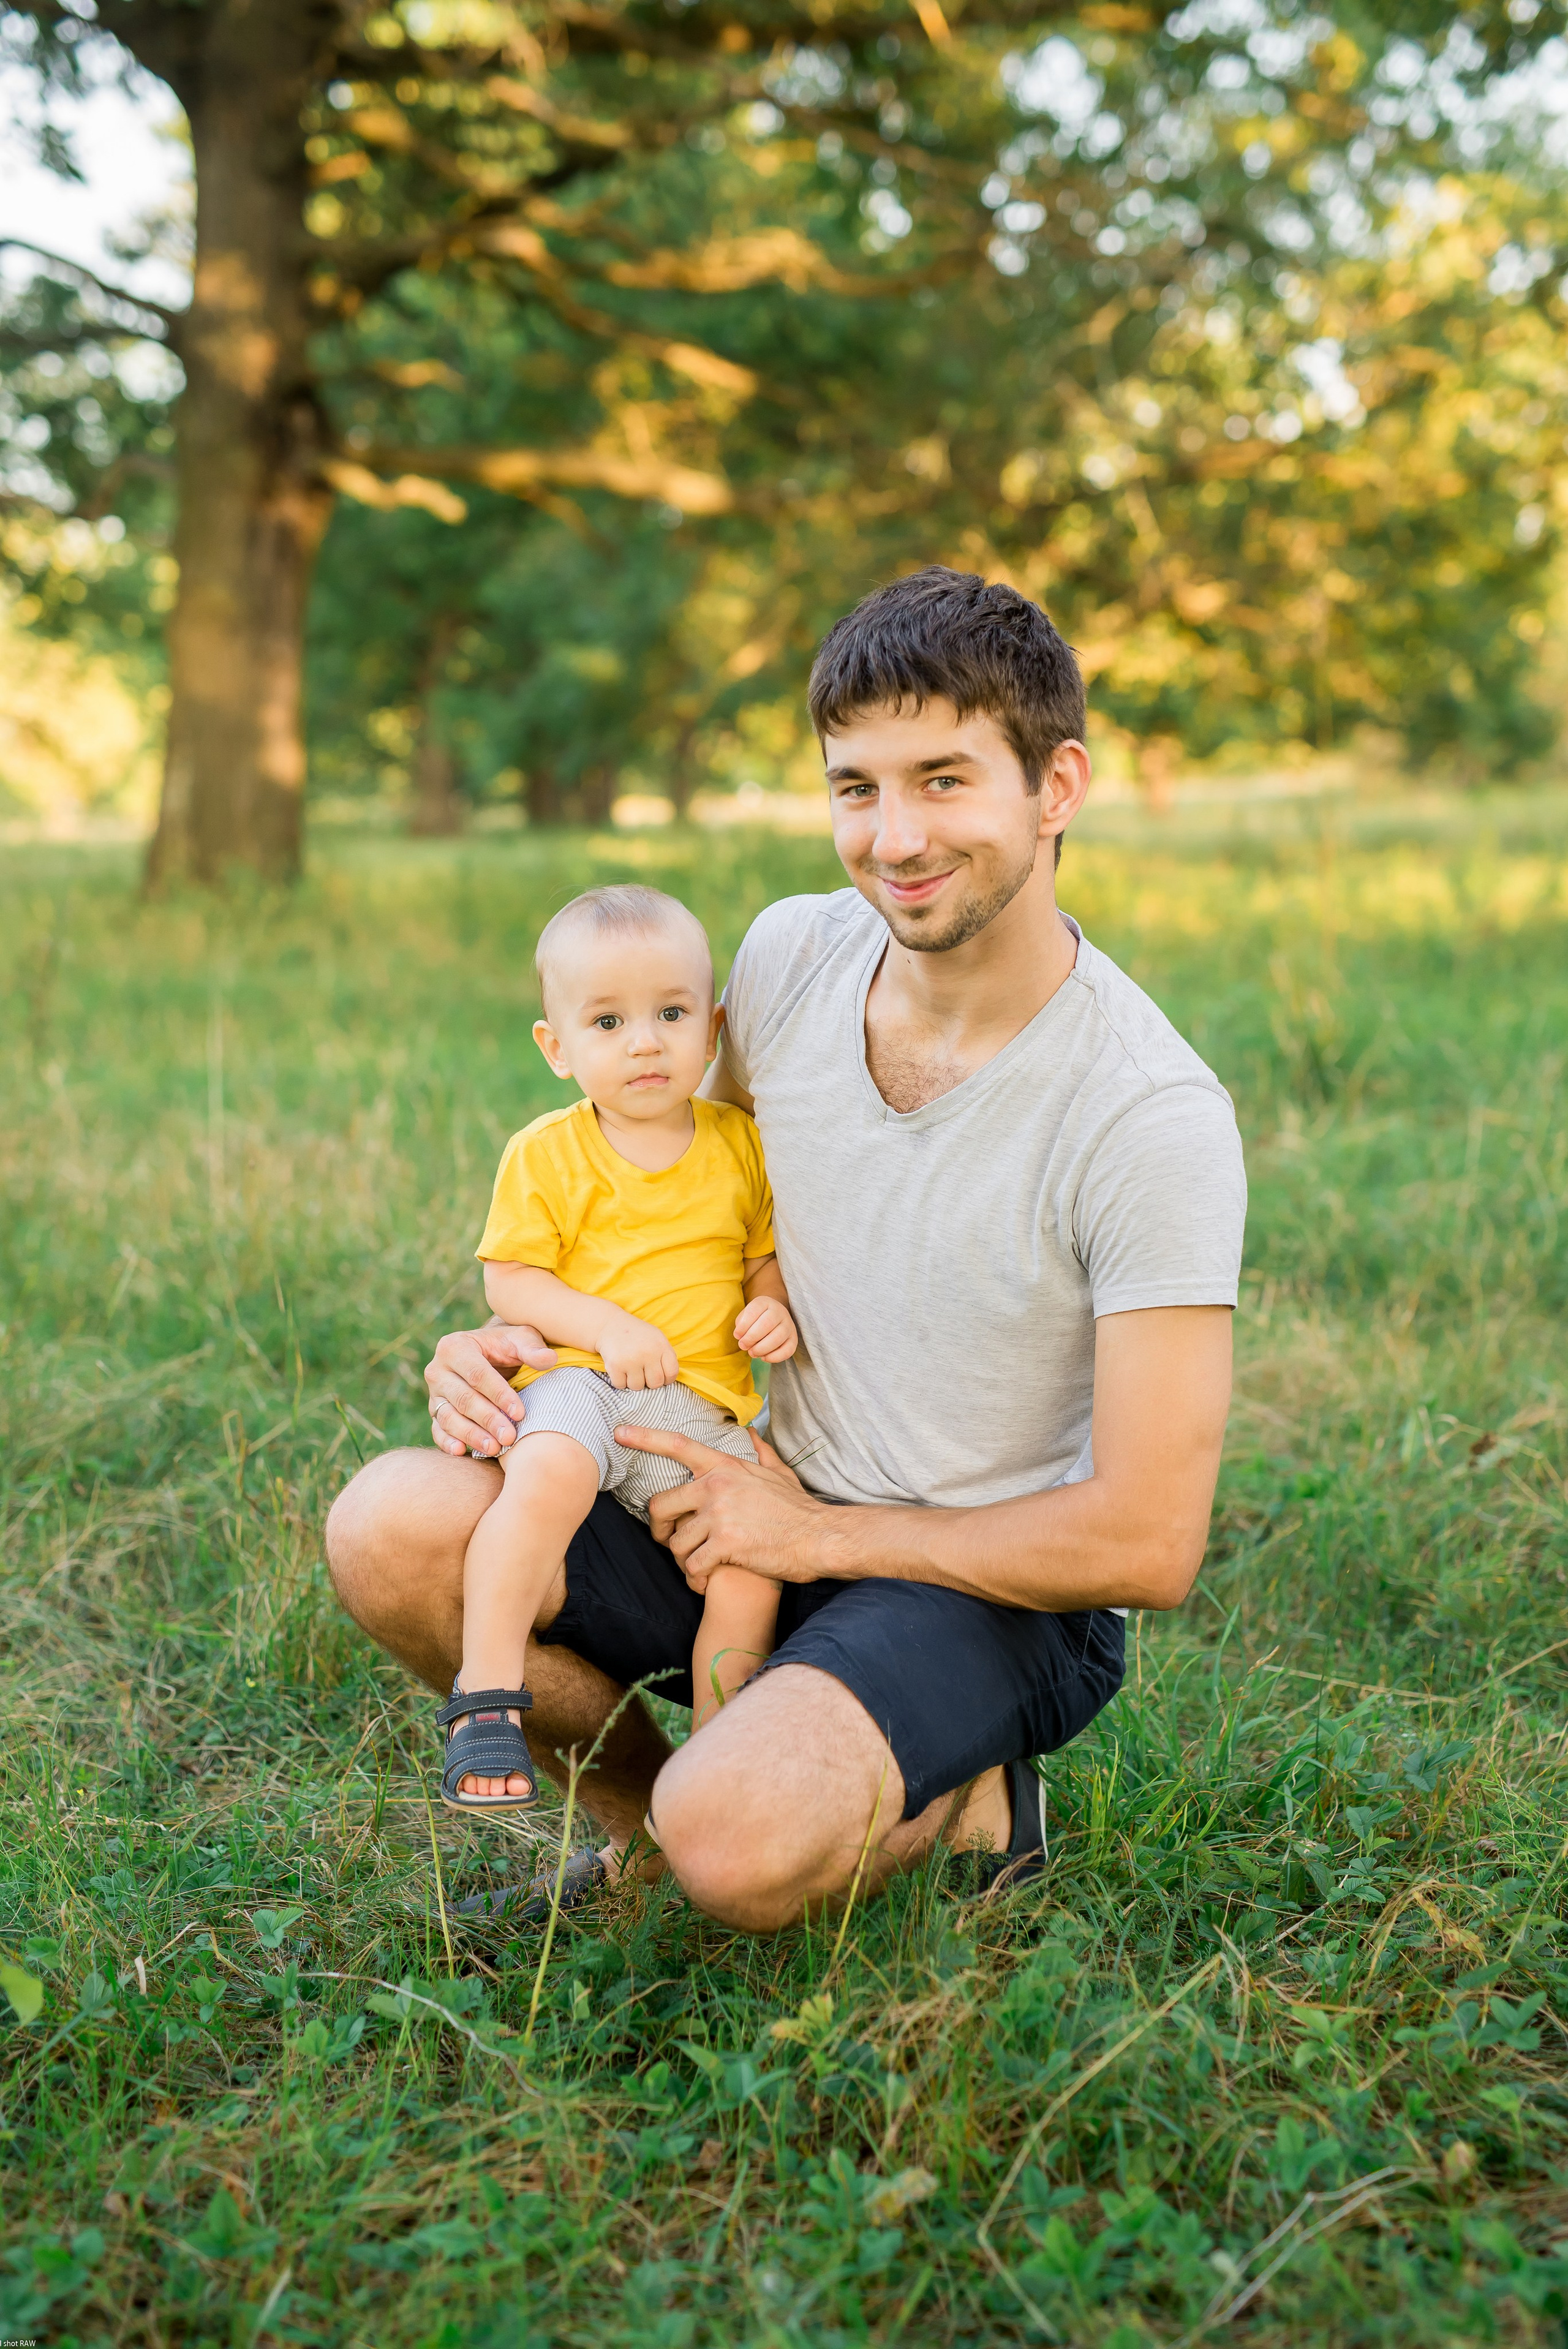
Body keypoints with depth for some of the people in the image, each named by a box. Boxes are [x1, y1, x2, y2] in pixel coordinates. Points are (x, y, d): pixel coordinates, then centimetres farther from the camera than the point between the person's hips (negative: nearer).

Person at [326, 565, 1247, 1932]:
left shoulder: (1153, 1115, -22)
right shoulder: (790, 957, -5)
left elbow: (1148, 1548, -21)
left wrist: (819, 1534, -14)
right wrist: (523, 1334, -3)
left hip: (998, 1591, -5)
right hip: (775, 1517, 6)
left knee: (737, 1847, -32)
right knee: (392, 1530, -16)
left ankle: (953, 1808, 1)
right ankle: (644, 1806, 7)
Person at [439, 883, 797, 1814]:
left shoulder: (740, 1143, 11)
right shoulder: (546, 1154, 2)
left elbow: (768, 1251, 20)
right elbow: (509, 1279, 0)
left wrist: (775, 1306, -2)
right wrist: (606, 1327, -15)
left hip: (707, 1403, 3)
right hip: (579, 1383, -3)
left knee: (752, 1564, -16)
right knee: (544, 1479, -34)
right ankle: (488, 1703, -24)